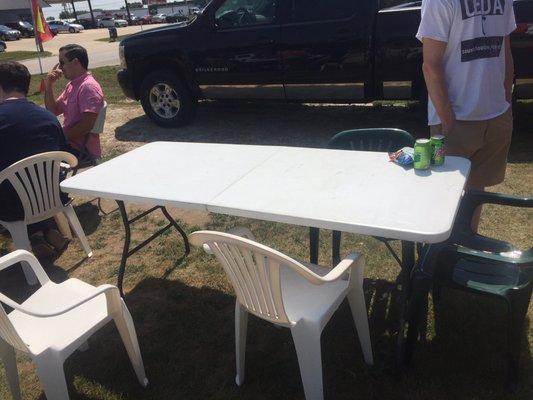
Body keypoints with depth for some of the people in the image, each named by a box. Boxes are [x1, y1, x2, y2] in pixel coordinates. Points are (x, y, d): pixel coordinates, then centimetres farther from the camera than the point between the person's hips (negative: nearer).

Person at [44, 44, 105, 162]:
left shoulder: (89, 87, -17)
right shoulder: (71, 85, 14)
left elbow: (86, 125, -24)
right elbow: (54, 111, 14)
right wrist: (49, 86, 2)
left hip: (83, 151, -9)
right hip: (69, 144, 9)